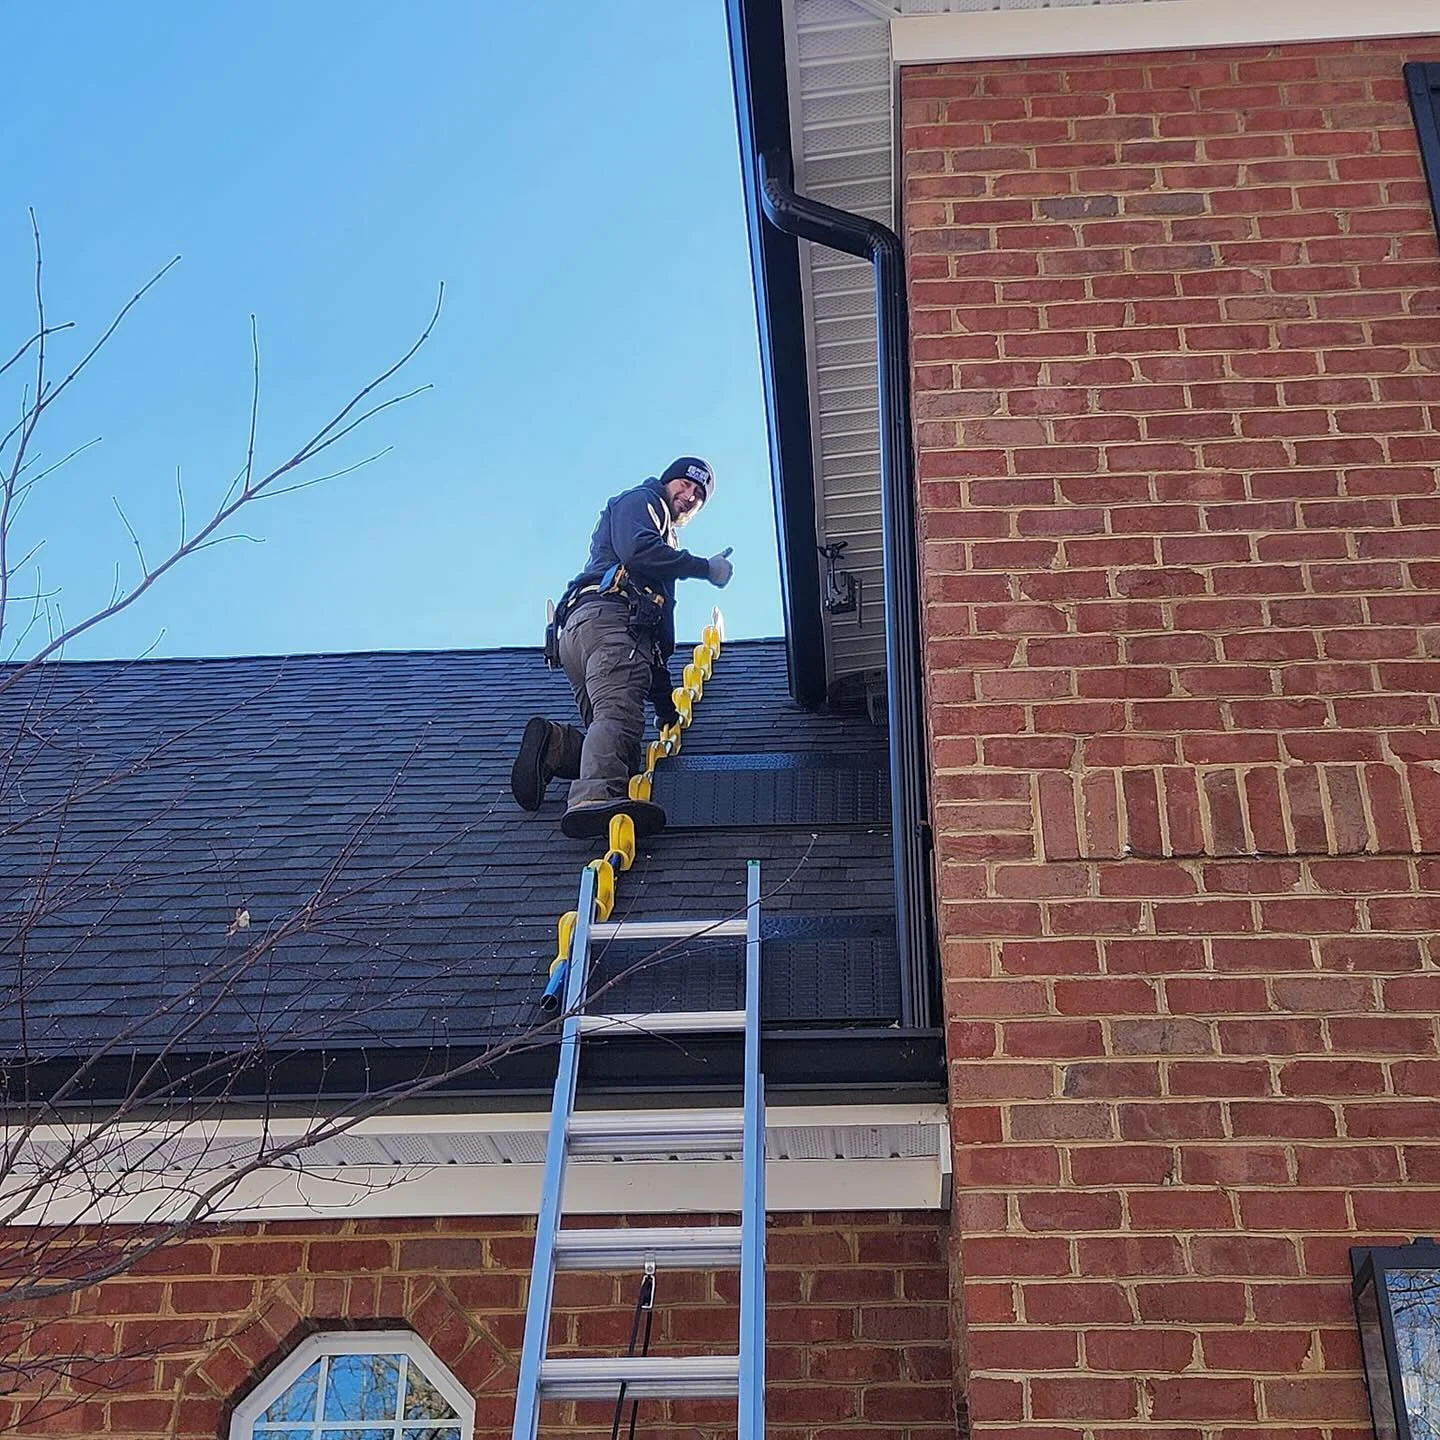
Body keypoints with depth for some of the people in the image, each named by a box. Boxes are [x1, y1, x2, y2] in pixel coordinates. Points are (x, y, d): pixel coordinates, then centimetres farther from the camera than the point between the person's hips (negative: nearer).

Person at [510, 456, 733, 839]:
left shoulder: (663, 542, 43)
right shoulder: (638, 502, 18)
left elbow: (661, 636, 36)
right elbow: (637, 550, -8)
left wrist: (664, 701, 29)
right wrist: (706, 568, 1)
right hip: (606, 617, -10)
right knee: (619, 714, -32)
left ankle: (551, 743, -19)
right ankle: (596, 796, -54)